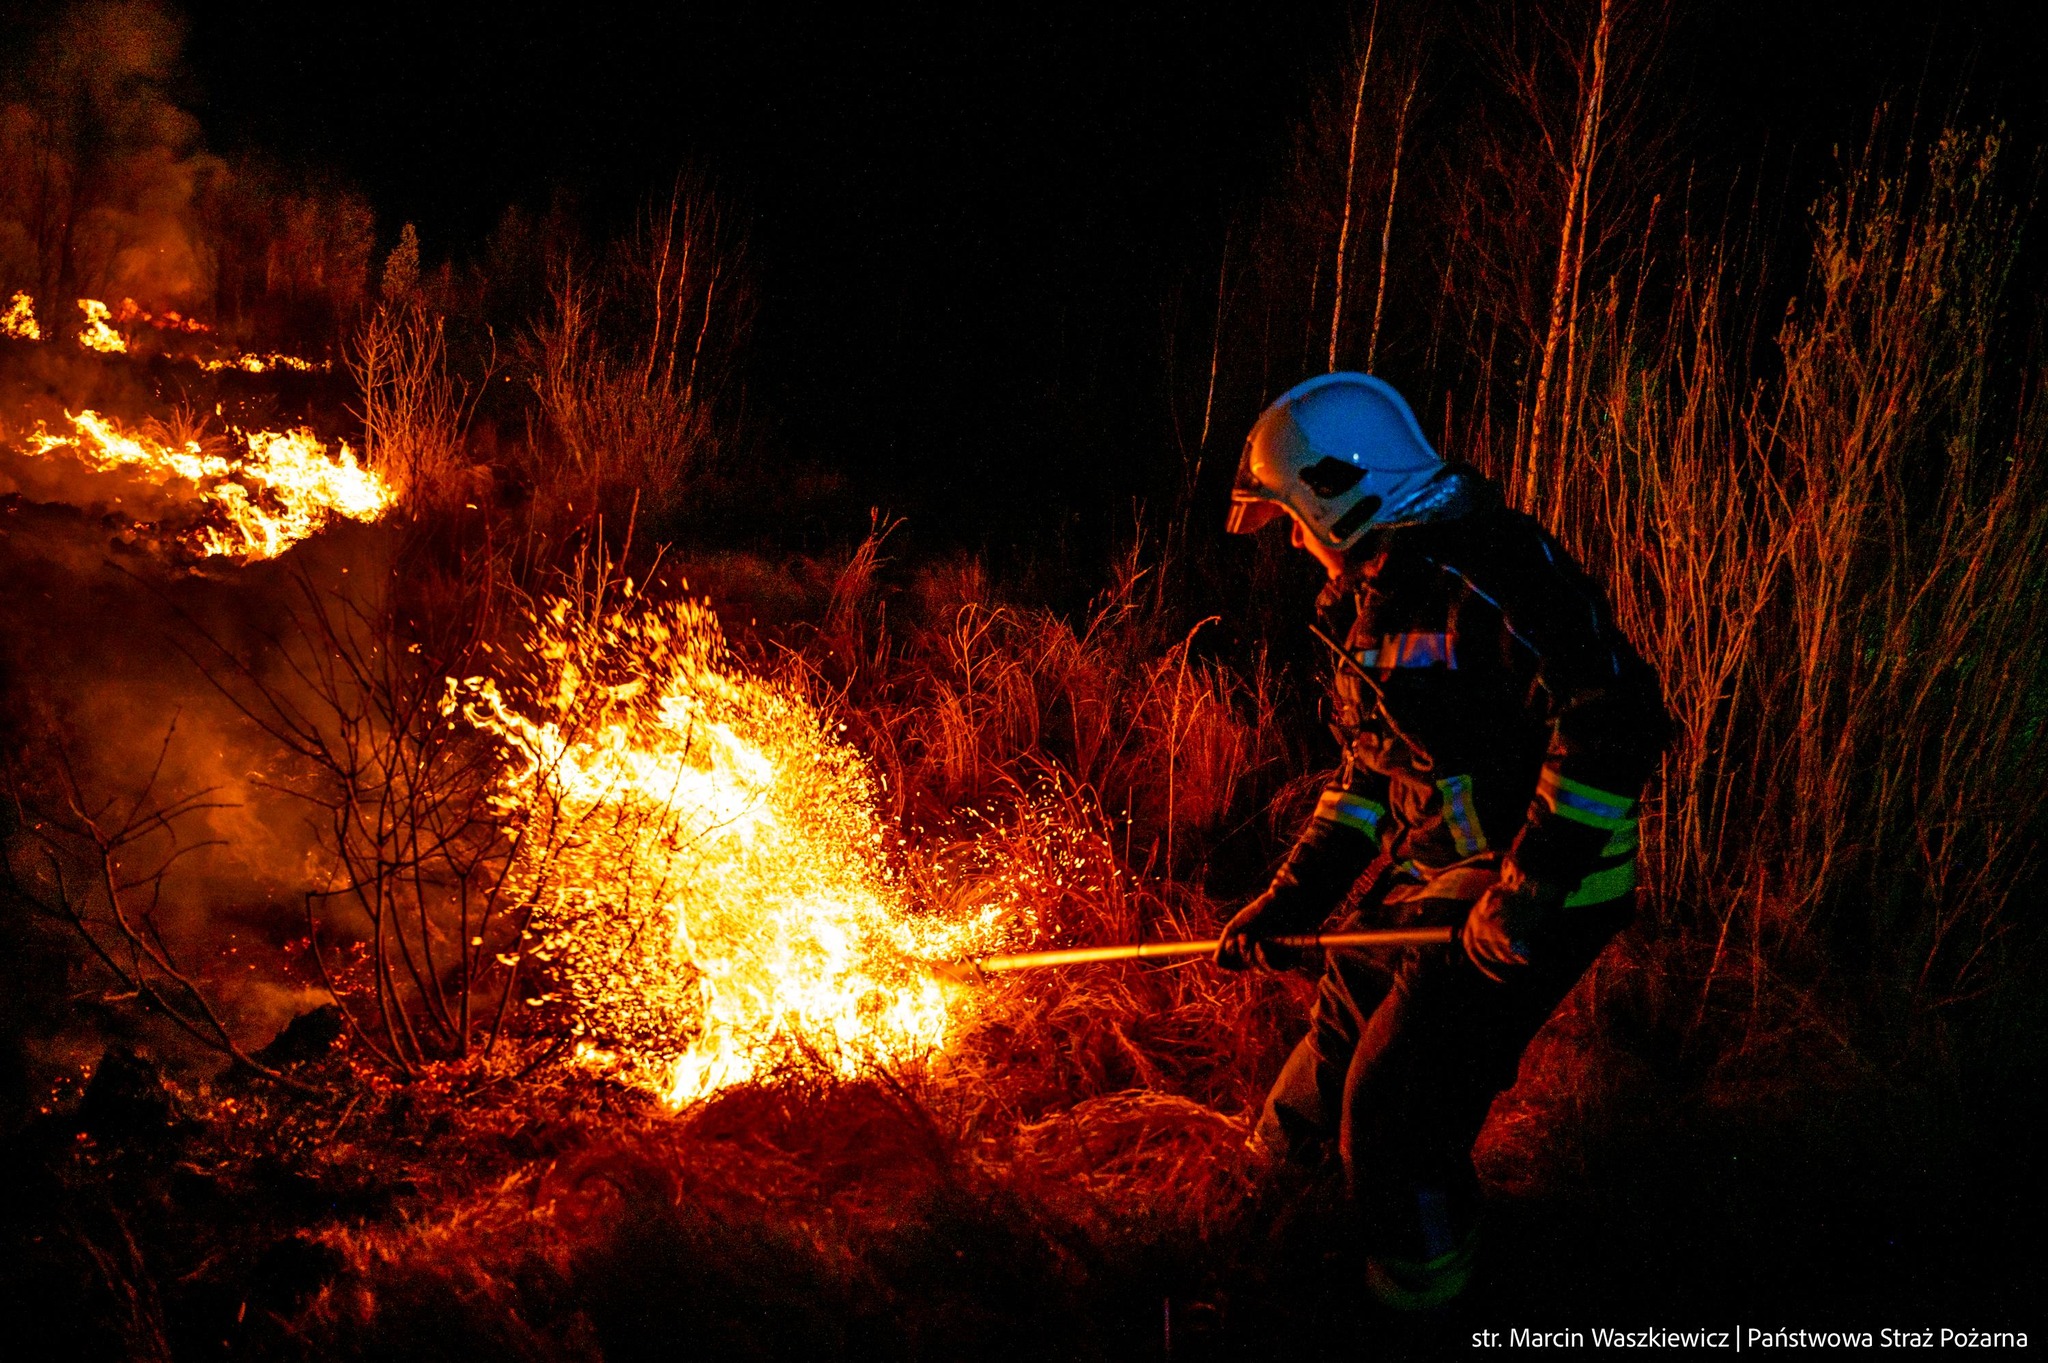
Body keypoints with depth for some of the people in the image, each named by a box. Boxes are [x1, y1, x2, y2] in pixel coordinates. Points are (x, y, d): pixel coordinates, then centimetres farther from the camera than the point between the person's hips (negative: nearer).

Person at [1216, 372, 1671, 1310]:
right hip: (1433, 876, 9)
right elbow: (1370, 774, 16)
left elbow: (1618, 721, -31)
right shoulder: (1376, 603, 11)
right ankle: (1282, 1158, 48)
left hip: (1535, 899, -9)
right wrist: (1288, 902, 10)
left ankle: (1416, 1288, 19)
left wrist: (1526, 893, -28)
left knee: (1399, 1111, -4)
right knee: (1346, 1019, 22)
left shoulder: (1485, 573, -23)